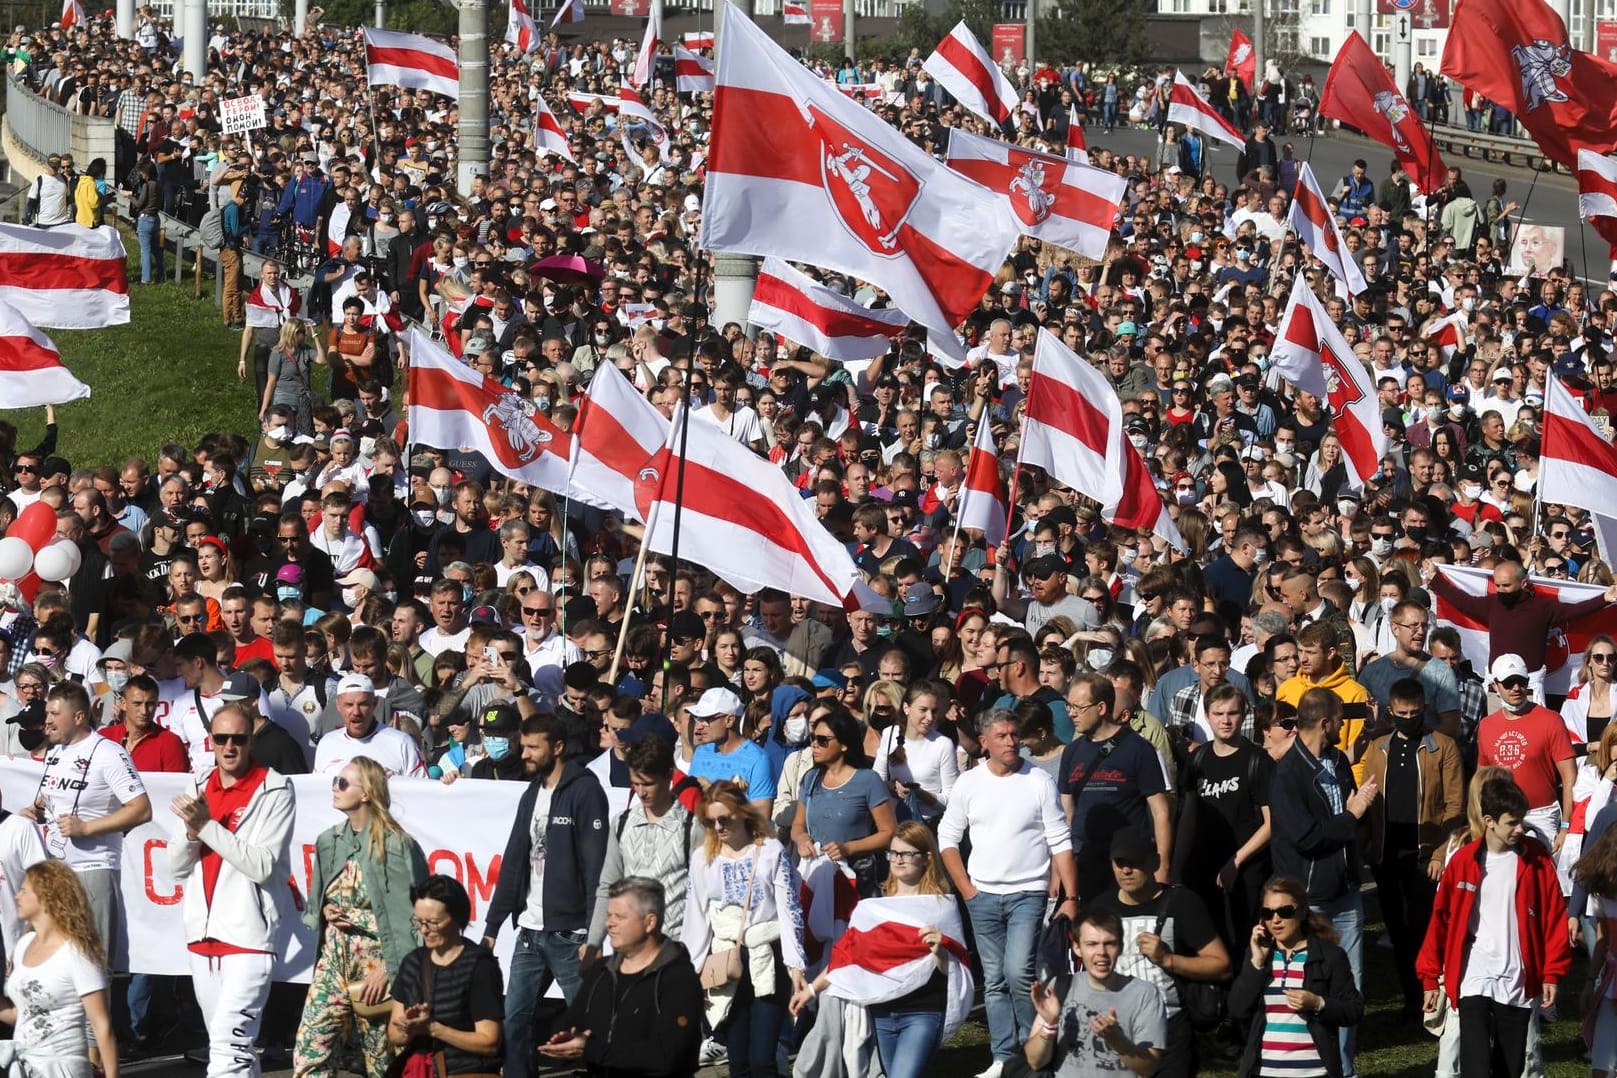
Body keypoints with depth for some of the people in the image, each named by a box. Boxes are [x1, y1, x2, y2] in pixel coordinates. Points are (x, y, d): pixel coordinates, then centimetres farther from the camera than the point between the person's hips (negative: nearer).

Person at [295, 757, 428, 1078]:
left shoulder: (396, 846, -10)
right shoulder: (329, 841, 10)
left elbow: (406, 916, -11)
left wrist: (388, 969, -15)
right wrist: (324, 911, -1)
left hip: (375, 959, -6)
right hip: (333, 957, 6)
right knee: (309, 1051, -5)